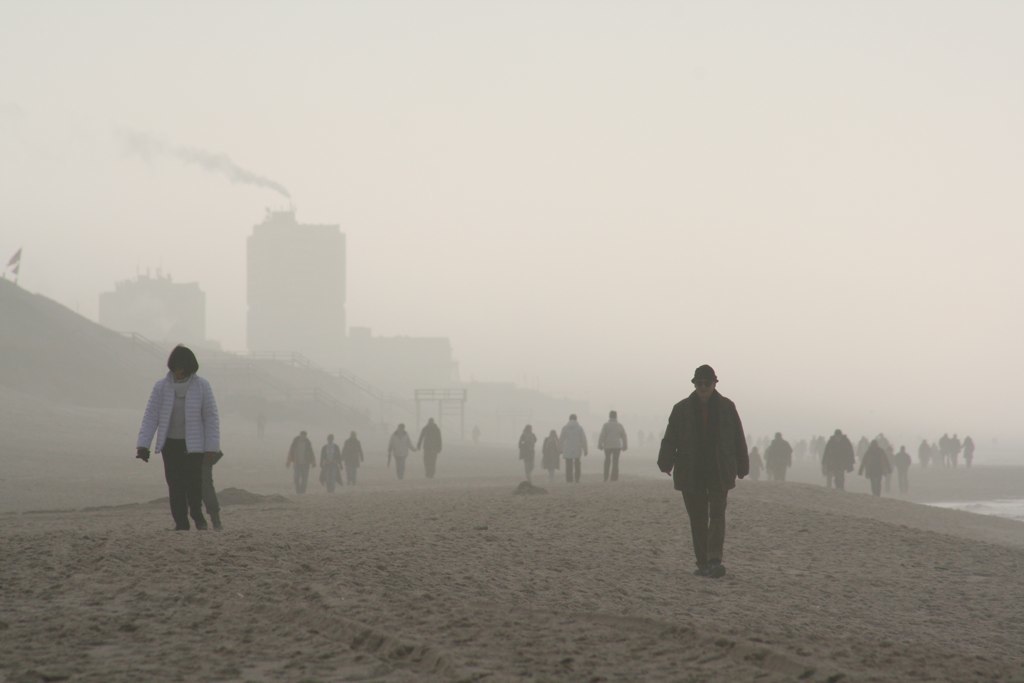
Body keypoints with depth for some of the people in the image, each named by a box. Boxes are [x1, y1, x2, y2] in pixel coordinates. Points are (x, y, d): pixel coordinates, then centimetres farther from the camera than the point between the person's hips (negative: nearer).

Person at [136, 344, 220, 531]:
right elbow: (150, 416, -3)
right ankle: (180, 522, 10)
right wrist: (142, 445, -11)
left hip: (194, 445, -1)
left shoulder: (201, 386, -5)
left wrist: (212, 447, -7)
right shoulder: (161, 387, -3)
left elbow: (211, 417, -2)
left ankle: (196, 512, 19)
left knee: (194, 481, -8)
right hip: (170, 444, 1)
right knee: (175, 484, 0)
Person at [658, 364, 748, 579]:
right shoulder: (682, 409, 2)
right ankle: (703, 562, 10)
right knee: (697, 519, 4)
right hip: (691, 473, 1)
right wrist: (666, 463, -16)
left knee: (717, 515, -10)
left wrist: (741, 467, 6)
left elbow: (738, 439, 6)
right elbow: (670, 438, -3)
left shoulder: (727, 407, 3)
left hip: (719, 473, -1)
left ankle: (714, 561, -19)